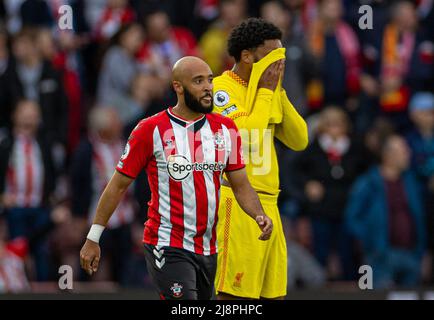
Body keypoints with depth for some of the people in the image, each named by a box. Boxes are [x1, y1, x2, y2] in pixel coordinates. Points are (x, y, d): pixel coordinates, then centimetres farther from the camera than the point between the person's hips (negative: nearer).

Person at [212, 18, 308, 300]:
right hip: (236, 203, -9)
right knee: (231, 294, -10)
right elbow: (248, 137, -21)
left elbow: (299, 140, 10)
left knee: (273, 292, 8)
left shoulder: (268, 92, 16)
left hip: (267, 205, 9)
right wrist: (266, 92, -10)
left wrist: (279, 91, 4)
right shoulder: (220, 89, -9)